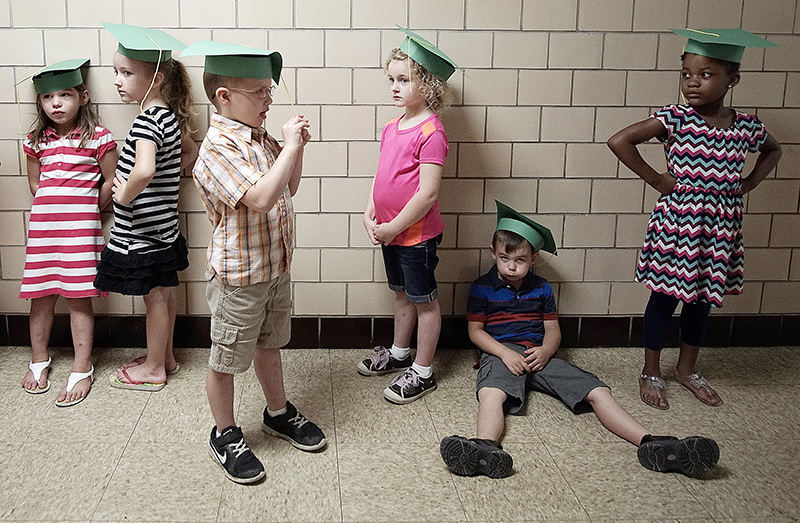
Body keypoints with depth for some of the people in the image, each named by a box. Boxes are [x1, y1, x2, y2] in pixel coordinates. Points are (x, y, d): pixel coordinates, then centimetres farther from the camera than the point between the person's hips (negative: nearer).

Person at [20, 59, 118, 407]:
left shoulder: (97, 138, -3)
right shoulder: (36, 141, 9)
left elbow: (111, 182, 3)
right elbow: (35, 183, 19)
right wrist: (54, 209, 12)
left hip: (80, 228, -4)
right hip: (42, 225, 4)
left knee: (78, 298, -2)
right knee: (41, 295, 10)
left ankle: (82, 371, 6)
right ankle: (39, 361, 27)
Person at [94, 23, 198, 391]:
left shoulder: (146, 122, -23)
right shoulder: (170, 115, 5)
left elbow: (144, 169, -40)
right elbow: (190, 152, 21)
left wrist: (125, 195, -24)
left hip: (142, 230, -9)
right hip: (163, 226, 9)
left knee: (155, 297, 5)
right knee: (163, 293, 19)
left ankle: (154, 369, 20)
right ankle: (164, 357, 34)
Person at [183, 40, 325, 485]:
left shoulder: (263, 140, 5)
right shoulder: (218, 149, -23)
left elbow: (288, 190, 16)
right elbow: (261, 198, -37)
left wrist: (298, 147, 1)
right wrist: (290, 146, -27)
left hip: (277, 268, 8)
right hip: (239, 277, -8)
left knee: (269, 344, 25)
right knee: (226, 360, 10)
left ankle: (279, 413, 44)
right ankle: (226, 435, 28)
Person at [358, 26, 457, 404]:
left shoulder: (431, 132, -20)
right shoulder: (391, 128, 7)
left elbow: (427, 194, -23)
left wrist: (393, 228, -17)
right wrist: (370, 216, 2)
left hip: (417, 234, -8)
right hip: (390, 231, 8)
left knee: (423, 300, 6)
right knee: (401, 294, 22)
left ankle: (422, 373, 19)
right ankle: (399, 354, 40)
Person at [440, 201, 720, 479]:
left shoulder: (542, 288, 17)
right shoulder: (482, 287, 7)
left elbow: (553, 329, 17)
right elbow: (475, 331, 2)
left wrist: (545, 350, -8)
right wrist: (505, 353, -15)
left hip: (539, 355, 4)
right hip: (500, 352, -4)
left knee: (597, 391, -16)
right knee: (491, 394, -41)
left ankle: (650, 443, -29)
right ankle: (487, 448, -71)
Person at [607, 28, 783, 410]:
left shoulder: (747, 126, 2)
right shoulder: (675, 119, -12)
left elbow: (773, 150, 24)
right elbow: (619, 141, -19)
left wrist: (748, 184, 8)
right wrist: (657, 180, -15)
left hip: (721, 227, 4)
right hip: (678, 221, -4)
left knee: (702, 297, 16)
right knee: (666, 296, 6)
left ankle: (688, 369, 35)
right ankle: (651, 373, 22)